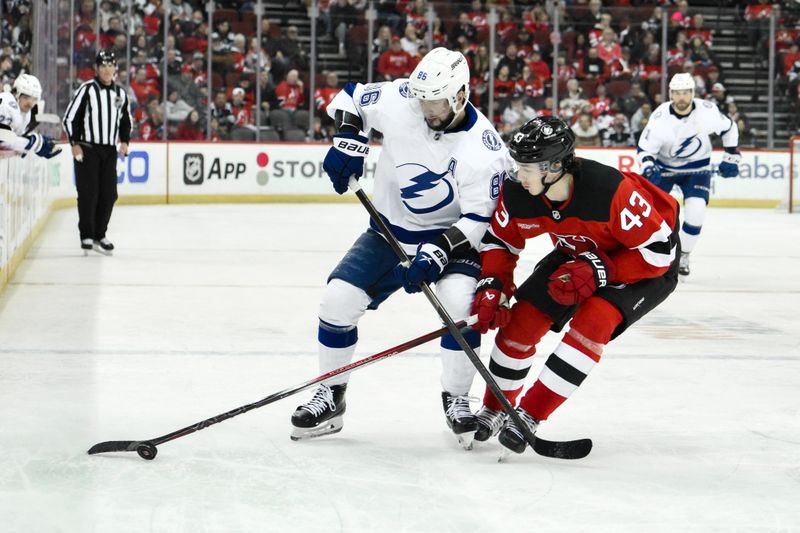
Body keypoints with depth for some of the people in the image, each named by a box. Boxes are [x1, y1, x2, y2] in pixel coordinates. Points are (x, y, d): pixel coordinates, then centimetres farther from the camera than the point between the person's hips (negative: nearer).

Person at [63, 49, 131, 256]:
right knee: (88, 194, -7)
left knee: (108, 195, 3)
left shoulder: (121, 93, 10)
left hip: (110, 150, 5)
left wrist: (124, 141, 5)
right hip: (87, 149, -5)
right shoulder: (86, 90, -6)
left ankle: (99, 235, 14)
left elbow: (126, 120, 21)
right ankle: (87, 237, -2)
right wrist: (75, 143, -13)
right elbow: (69, 118, -6)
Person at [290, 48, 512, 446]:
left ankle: (456, 399, -8)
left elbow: (477, 218, -21)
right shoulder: (397, 100, -16)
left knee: (460, 302, -28)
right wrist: (347, 141, -14)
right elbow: (350, 98, 3)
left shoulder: (483, 149, -24)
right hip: (391, 231, 3)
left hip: (451, 234, -3)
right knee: (338, 299, -9)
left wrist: (437, 252, -33)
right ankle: (331, 396, 10)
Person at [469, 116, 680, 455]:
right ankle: (494, 410, 18)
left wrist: (599, 270, -35)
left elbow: (659, 250, -31)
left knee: (592, 322, -27)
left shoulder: (612, 191, -40)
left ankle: (529, 416, -18)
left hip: (651, 262, -6)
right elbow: (500, 240, -3)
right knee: (522, 319, -4)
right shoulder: (516, 193, -22)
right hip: (579, 253, 6)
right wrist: (493, 287, -17)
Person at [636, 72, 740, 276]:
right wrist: (649, 168, -37)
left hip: (697, 168, 0)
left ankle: (682, 257, 3)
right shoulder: (660, 117, -24)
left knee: (695, 212, -18)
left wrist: (731, 157, 0)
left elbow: (729, 128, -1)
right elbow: (644, 148, -18)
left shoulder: (707, 111, -20)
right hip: (663, 166, 0)